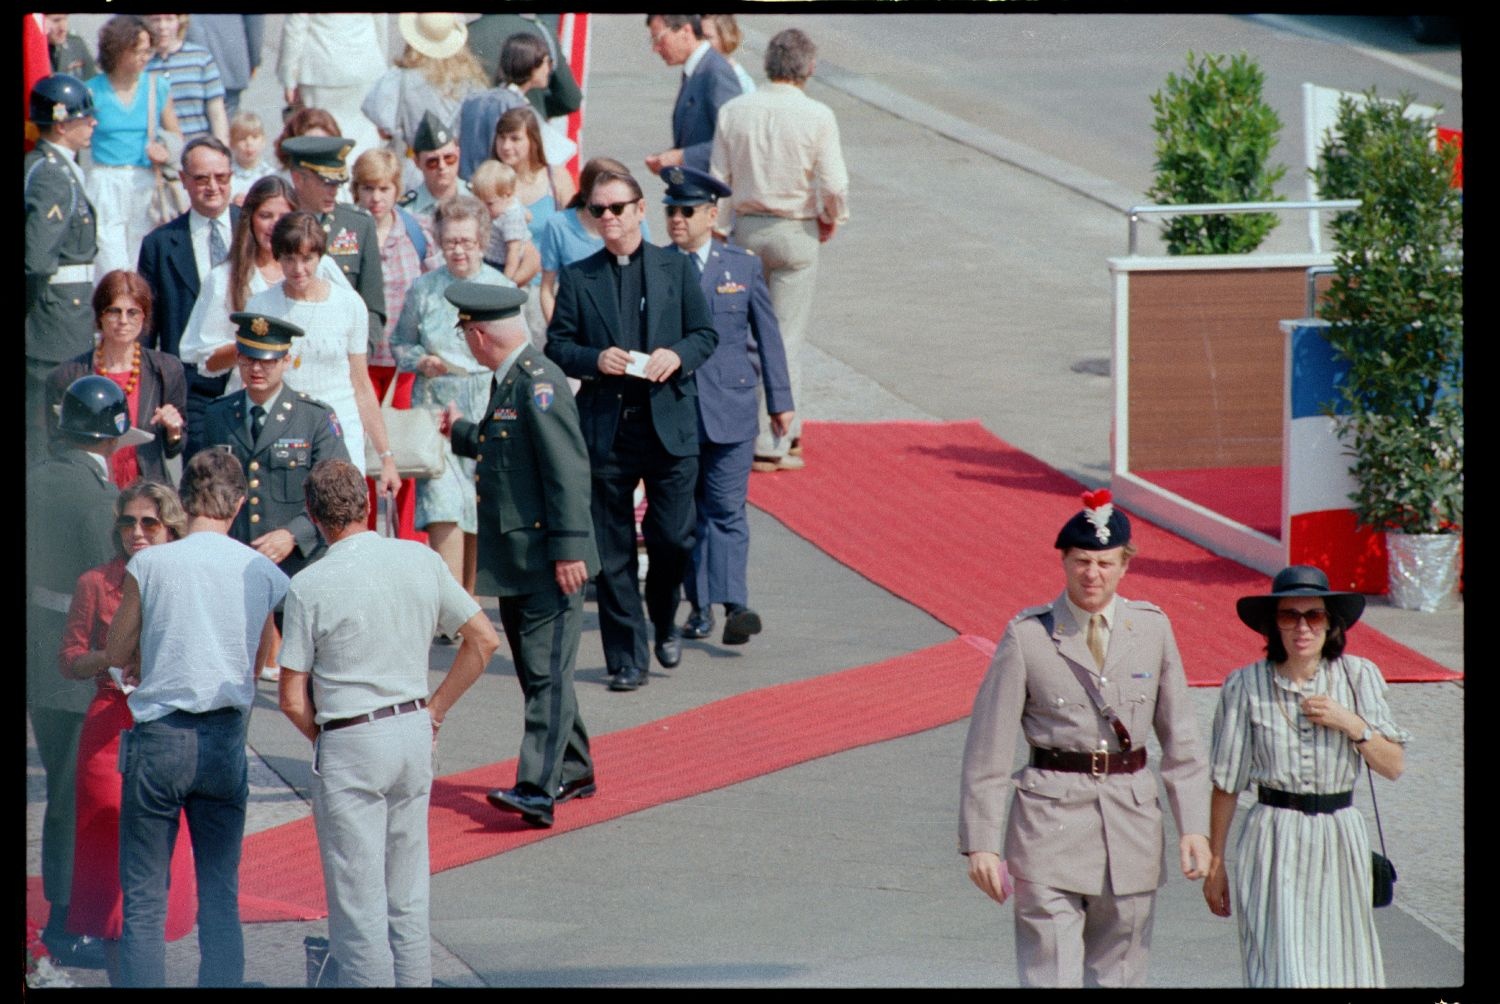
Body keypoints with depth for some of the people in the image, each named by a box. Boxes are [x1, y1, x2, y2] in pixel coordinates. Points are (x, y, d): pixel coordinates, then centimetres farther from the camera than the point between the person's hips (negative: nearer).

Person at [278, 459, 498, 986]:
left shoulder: (309, 586, -12)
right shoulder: (420, 561, 0)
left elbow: (293, 699, -9)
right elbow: (484, 640, 7)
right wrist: (435, 708, 12)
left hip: (349, 745, -5)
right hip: (415, 734, 5)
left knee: (359, 903, 1)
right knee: (408, 897, 14)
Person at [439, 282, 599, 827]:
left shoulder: (539, 383, -18)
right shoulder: (508, 380, 12)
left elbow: (568, 469, -22)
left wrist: (569, 549, -24)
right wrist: (460, 432, 38)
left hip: (547, 561, -10)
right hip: (515, 558, 10)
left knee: (547, 673, -12)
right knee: (535, 671, 17)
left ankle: (538, 790, -18)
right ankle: (572, 771, 29)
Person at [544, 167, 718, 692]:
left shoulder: (676, 267, 8)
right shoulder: (577, 278, 7)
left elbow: (705, 333, 9)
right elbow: (556, 345, 6)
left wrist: (678, 355, -12)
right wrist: (595, 360, -13)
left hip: (668, 421, 0)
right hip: (605, 427, 0)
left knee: (673, 538, -4)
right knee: (613, 551, 1)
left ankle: (665, 621, 25)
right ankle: (627, 658, 8)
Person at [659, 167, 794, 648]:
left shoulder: (742, 266, 5)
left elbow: (767, 334, 9)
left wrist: (780, 400, 8)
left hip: (730, 409, -1)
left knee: (727, 510, -8)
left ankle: (734, 606, -15)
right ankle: (699, 605, 17)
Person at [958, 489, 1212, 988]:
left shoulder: (1152, 628, 4)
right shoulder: (1027, 634, -5)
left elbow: (1180, 738, 8)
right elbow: (988, 745, -3)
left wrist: (1193, 826, 2)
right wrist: (980, 841, -6)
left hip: (1131, 820, 3)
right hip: (1050, 820, -3)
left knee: (1118, 972, 9)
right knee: (1050, 972, -7)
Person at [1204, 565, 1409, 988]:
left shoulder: (1359, 677, 0)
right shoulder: (1246, 686, -5)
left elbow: (1393, 766, 3)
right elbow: (1226, 783, 1)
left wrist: (1352, 725, -14)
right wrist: (1214, 862, 4)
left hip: (1340, 842, 3)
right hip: (1274, 847, -3)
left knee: (1344, 971, 7)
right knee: (1282, 970, -9)